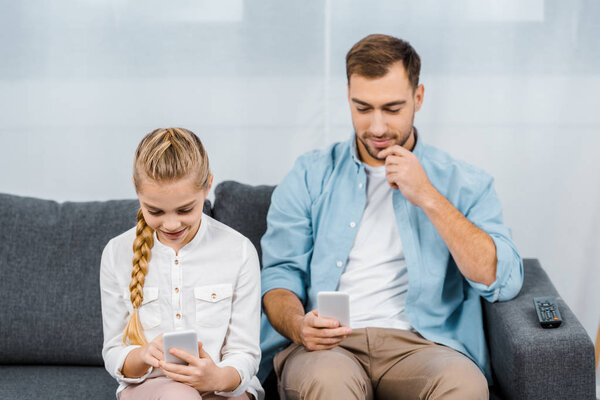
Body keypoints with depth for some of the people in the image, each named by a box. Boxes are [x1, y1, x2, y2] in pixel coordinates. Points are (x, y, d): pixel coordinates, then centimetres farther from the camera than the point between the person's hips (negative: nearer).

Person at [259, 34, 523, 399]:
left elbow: (504, 282, -2)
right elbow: (280, 273, 10)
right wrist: (298, 326, -14)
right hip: (325, 346, 0)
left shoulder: (463, 183, 12)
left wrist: (427, 198, -7)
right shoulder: (311, 175, 15)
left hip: (418, 344, 1)